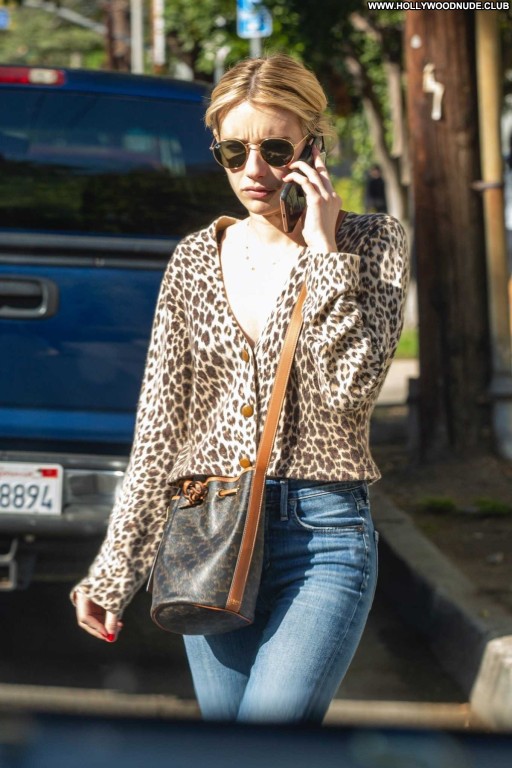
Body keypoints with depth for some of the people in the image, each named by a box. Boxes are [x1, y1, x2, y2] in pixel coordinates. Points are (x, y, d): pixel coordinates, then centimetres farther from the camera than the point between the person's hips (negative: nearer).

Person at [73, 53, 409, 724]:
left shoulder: (369, 243, 1)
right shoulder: (195, 258, 10)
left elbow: (351, 389, -13)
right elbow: (159, 425, 11)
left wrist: (322, 249, -11)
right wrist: (113, 569, 7)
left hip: (321, 539, -4)